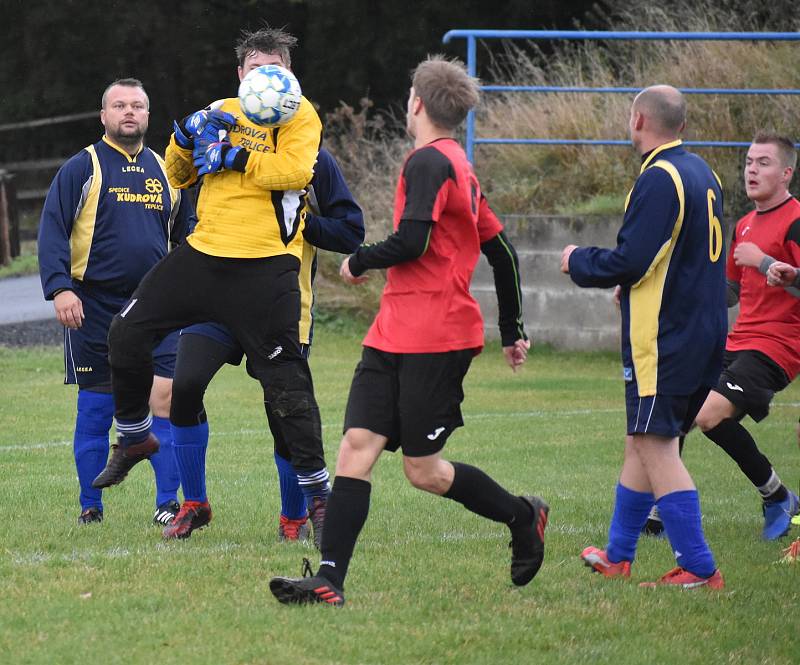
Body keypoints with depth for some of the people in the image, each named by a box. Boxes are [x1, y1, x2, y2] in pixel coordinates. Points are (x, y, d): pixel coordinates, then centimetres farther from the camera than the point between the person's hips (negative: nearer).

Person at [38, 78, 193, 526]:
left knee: (165, 398, -7)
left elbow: (187, 232, 22)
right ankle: (91, 507, 11)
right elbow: (52, 232, -6)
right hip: (95, 307, -3)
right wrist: (60, 287, -18)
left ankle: (168, 504, -2)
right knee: (96, 409, 2)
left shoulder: (166, 170, 13)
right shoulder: (82, 168, 0)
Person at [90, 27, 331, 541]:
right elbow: (178, 176, 20)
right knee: (127, 333, 2)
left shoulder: (298, 115, -2)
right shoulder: (221, 112, 15)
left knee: (285, 382, -5)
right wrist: (187, 136, 0)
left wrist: (231, 157, -17)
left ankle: (318, 490, 5)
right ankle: (135, 437, 22)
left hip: (265, 267, -6)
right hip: (204, 254, 6)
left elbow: (294, 171, -20)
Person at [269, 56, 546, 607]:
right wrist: (512, 331, 29)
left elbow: (412, 242, -22)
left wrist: (359, 263, -3)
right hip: (395, 335, 9)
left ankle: (523, 516, 22)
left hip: (435, 338, -9)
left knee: (424, 469, -1)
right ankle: (329, 581, -13)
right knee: (357, 446, -4)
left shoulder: (429, 162, -10)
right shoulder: (460, 168, 20)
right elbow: (502, 250, 24)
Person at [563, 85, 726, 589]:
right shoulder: (702, 173, 13)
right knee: (643, 441, 17)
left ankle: (699, 570, -11)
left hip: (663, 340, -9)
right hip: (704, 334, 9)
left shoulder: (660, 179, -16)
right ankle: (618, 556, 25)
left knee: (655, 447, -8)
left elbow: (629, 261, -20)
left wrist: (578, 262, -2)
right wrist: (636, 286, 27)